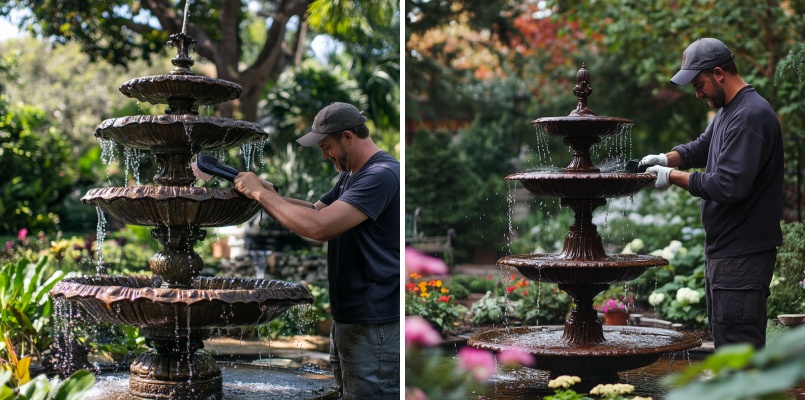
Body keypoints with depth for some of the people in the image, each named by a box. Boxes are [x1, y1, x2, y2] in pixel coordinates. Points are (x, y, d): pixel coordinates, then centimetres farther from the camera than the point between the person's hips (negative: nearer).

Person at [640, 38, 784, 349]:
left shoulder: (750, 116, -20)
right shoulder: (727, 110, 13)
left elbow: (730, 185, -26)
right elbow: (702, 147, 23)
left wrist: (673, 177, -17)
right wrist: (667, 158, 2)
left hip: (743, 254, -10)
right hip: (722, 249, 10)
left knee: (739, 343, -6)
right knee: (723, 338, 18)